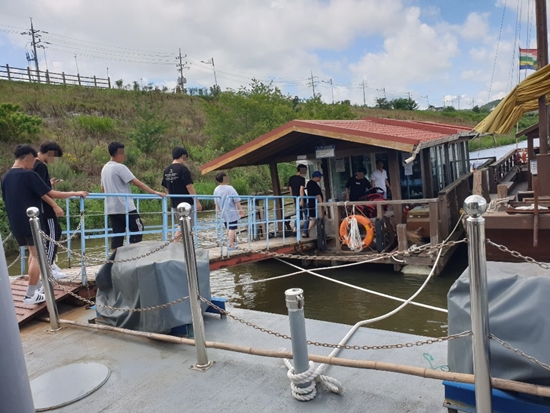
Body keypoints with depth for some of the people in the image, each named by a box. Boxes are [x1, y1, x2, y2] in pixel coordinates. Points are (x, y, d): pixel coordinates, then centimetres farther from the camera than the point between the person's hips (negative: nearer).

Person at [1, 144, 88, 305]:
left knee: (32, 252, 21)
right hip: (30, 222, -8)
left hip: (15, 223, 8)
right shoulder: (29, 175, -16)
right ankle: (30, 295, -1)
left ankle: (36, 285, 29)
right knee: (37, 255, -1)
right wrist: (75, 193, -7)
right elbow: (51, 194, -16)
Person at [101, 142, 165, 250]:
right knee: (137, 229, 3)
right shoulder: (120, 167, -12)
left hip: (111, 209, 8)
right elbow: (137, 183, -17)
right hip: (125, 207, -8)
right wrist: (155, 192, -17)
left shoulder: (104, 168, 13)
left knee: (117, 234, 8)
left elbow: (103, 189, 20)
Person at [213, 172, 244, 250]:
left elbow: (216, 202, 10)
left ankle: (232, 242, 32)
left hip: (223, 213, 6)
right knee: (232, 229, -1)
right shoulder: (230, 188, -18)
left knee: (228, 228, 19)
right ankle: (231, 245, -1)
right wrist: (240, 209, -3)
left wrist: (219, 210, 23)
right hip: (232, 212, -6)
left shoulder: (216, 190, 0)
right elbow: (237, 200, -15)